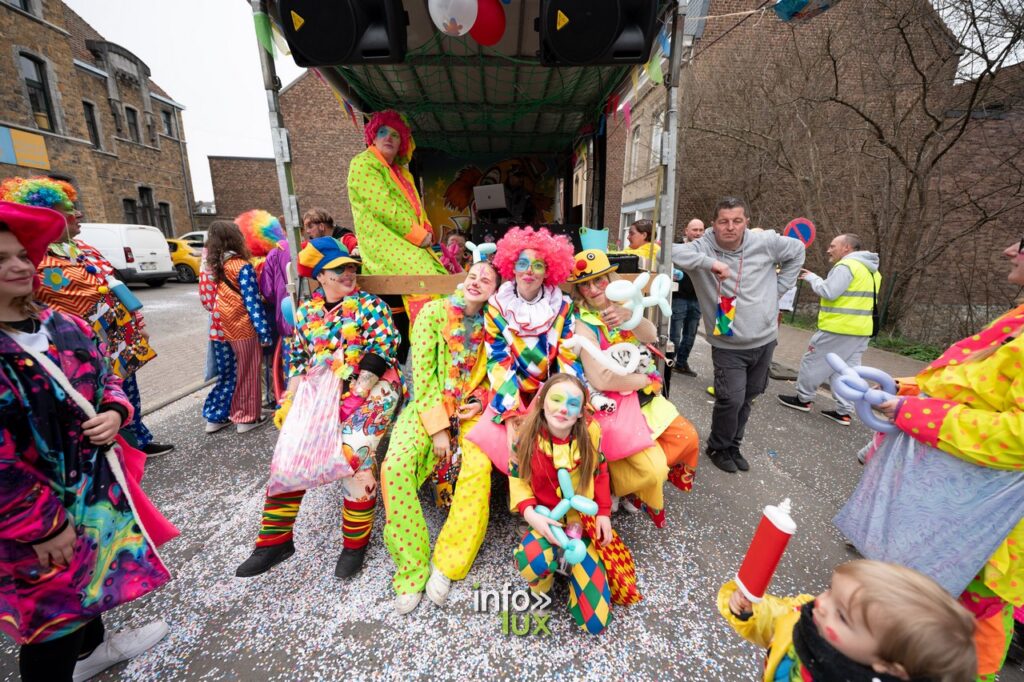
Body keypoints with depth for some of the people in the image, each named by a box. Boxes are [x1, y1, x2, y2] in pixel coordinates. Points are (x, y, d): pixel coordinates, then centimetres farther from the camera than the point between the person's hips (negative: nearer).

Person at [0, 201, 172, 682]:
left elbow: (107, 377, 14)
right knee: (51, 611, 13)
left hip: (97, 484, 8)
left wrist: (114, 413, -9)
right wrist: (43, 525, -19)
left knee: (90, 575, 29)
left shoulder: (64, 326, 0)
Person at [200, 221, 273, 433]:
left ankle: (215, 417, 24)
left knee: (226, 373, 17)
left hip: (220, 328, 6)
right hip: (242, 328, -6)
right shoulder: (242, 267, -12)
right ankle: (246, 418, 15)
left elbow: (207, 300, 10)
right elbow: (252, 302, -16)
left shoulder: (210, 267, 6)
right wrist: (264, 331, -15)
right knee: (247, 374, 7)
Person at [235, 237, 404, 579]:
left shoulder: (370, 305, 0)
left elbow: (381, 353, -9)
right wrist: (290, 398, 4)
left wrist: (357, 395, -16)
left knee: (354, 454, -20)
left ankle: (356, 542, 3)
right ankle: (275, 539, 21)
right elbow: (298, 358, 16)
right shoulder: (306, 311, 14)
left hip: (369, 390, -4)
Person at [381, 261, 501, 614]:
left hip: (469, 409, 2)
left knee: (478, 468, -26)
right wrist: (438, 427, -16)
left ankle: (447, 564, -7)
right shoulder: (434, 311, -6)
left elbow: (493, 375, 11)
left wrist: (480, 401, -10)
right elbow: (423, 373, -11)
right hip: (429, 406, -1)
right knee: (396, 467, -26)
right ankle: (413, 567, -8)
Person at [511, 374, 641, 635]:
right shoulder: (527, 436, -17)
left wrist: (604, 512, -2)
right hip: (546, 520, -1)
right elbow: (517, 477, -6)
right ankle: (542, 588, 3)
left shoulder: (590, 432, -13)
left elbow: (600, 472, 4)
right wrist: (530, 513, -21)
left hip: (583, 519, 1)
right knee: (530, 561, -38)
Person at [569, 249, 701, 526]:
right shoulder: (583, 325, -19)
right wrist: (647, 379, -16)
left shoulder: (620, 307, 0)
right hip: (614, 405, -7)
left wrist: (628, 317, -38)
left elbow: (651, 335, -17)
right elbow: (600, 380, -26)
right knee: (653, 470, -11)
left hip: (645, 396, 7)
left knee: (688, 437, 8)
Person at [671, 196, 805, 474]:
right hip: (728, 346, -4)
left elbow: (797, 250, 15)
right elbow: (670, 251, -34)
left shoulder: (765, 242, -5)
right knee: (731, 399, -10)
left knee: (747, 398, 17)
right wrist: (709, 263, -39)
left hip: (765, 339, 5)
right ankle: (718, 447, 19)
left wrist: (777, 288, 8)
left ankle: (733, 445, 38)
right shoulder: (703, 248, -16)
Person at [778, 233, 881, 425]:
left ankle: (803, 398, 17)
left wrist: (812, 278, -5)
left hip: (838, 328, -9)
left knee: (813, 361, 6)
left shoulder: (846, 265, -14)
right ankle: (844, 411, 14)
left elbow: (829, 292, -20)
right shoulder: (871, 270, 17)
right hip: (860, 330, 9)